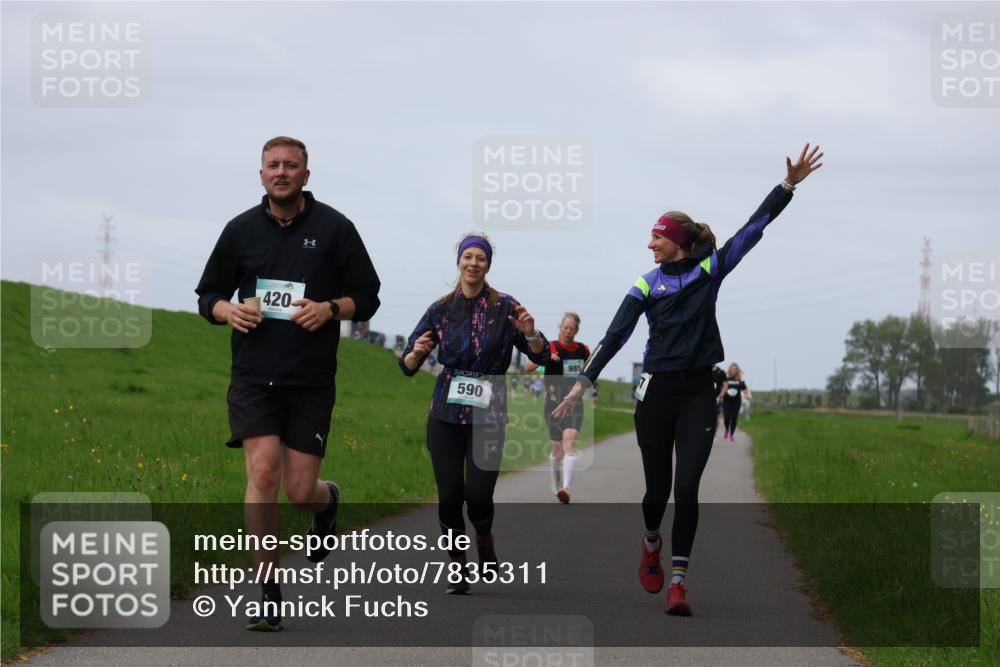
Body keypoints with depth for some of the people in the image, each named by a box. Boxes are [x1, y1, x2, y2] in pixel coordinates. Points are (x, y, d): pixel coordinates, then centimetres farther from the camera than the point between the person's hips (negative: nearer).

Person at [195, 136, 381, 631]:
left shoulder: (334, 228, 3)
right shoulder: (241, 230, 7)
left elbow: (367, 297, 7)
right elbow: (208, 294, 16)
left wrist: (330, 308, -13)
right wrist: (229, 311, -6)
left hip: (312, 381, -1)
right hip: (253, 376, 1)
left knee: (300, 490, -2)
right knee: (263, 474, -14)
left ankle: (328, 500, 38)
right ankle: (269, 594, -7)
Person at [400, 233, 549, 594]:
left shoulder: (505, 308, 0)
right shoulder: (441, 310, 5)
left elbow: (540, 356, 0)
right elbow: (408, 365, 7)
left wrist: (530, 334, -20)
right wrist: (416, 352, -16)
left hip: (488, 412, -2)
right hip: (446, 411, 2)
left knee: (478, 493, -10)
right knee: (449, 494, -4)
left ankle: (484, 538, 23)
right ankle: (457, 567, 11)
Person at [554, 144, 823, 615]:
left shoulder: (709, 270, 5)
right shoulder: (647, 286, 3)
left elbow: (753, 228, 2)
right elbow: (615, 336, -3)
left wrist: (789, 184, -5)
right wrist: (583, 383, -11)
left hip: (698, 392, 0)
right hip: (657, 392, 0)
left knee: (687, 489, -9)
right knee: (658, 486, 8)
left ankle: (678, 582, -8)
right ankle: (651, 542, 40)